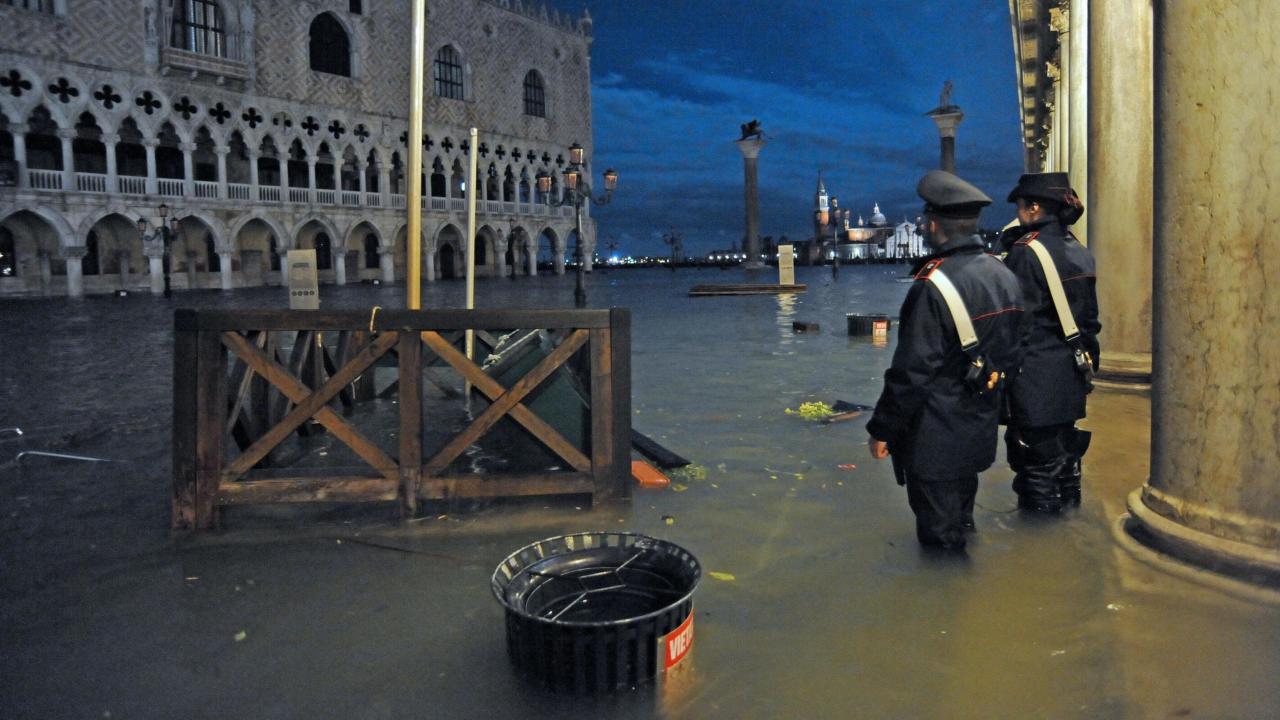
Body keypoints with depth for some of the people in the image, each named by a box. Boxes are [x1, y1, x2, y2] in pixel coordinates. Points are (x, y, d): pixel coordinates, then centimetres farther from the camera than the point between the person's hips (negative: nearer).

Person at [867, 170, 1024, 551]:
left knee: (939, 531, 7)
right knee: (961, 515, 26)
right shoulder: (1004, 275, 3)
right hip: (981, 431, 8)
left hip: (936, 438, -8)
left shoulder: (932, 287, -24)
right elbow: (1012, 354, 11)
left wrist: (882, 429, -13)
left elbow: (912, 371, -23)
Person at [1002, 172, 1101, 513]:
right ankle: (1068, 494, 33)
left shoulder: (1025, 251, -16)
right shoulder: (1079, 250, 8)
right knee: (1065, 437, 20)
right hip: (1072, 367, 8)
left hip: (1036, 372, -8)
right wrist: (1087, 357, 20)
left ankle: (1041, 500, 12)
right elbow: (1091, 315, 13)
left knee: (1038, 445, 3)